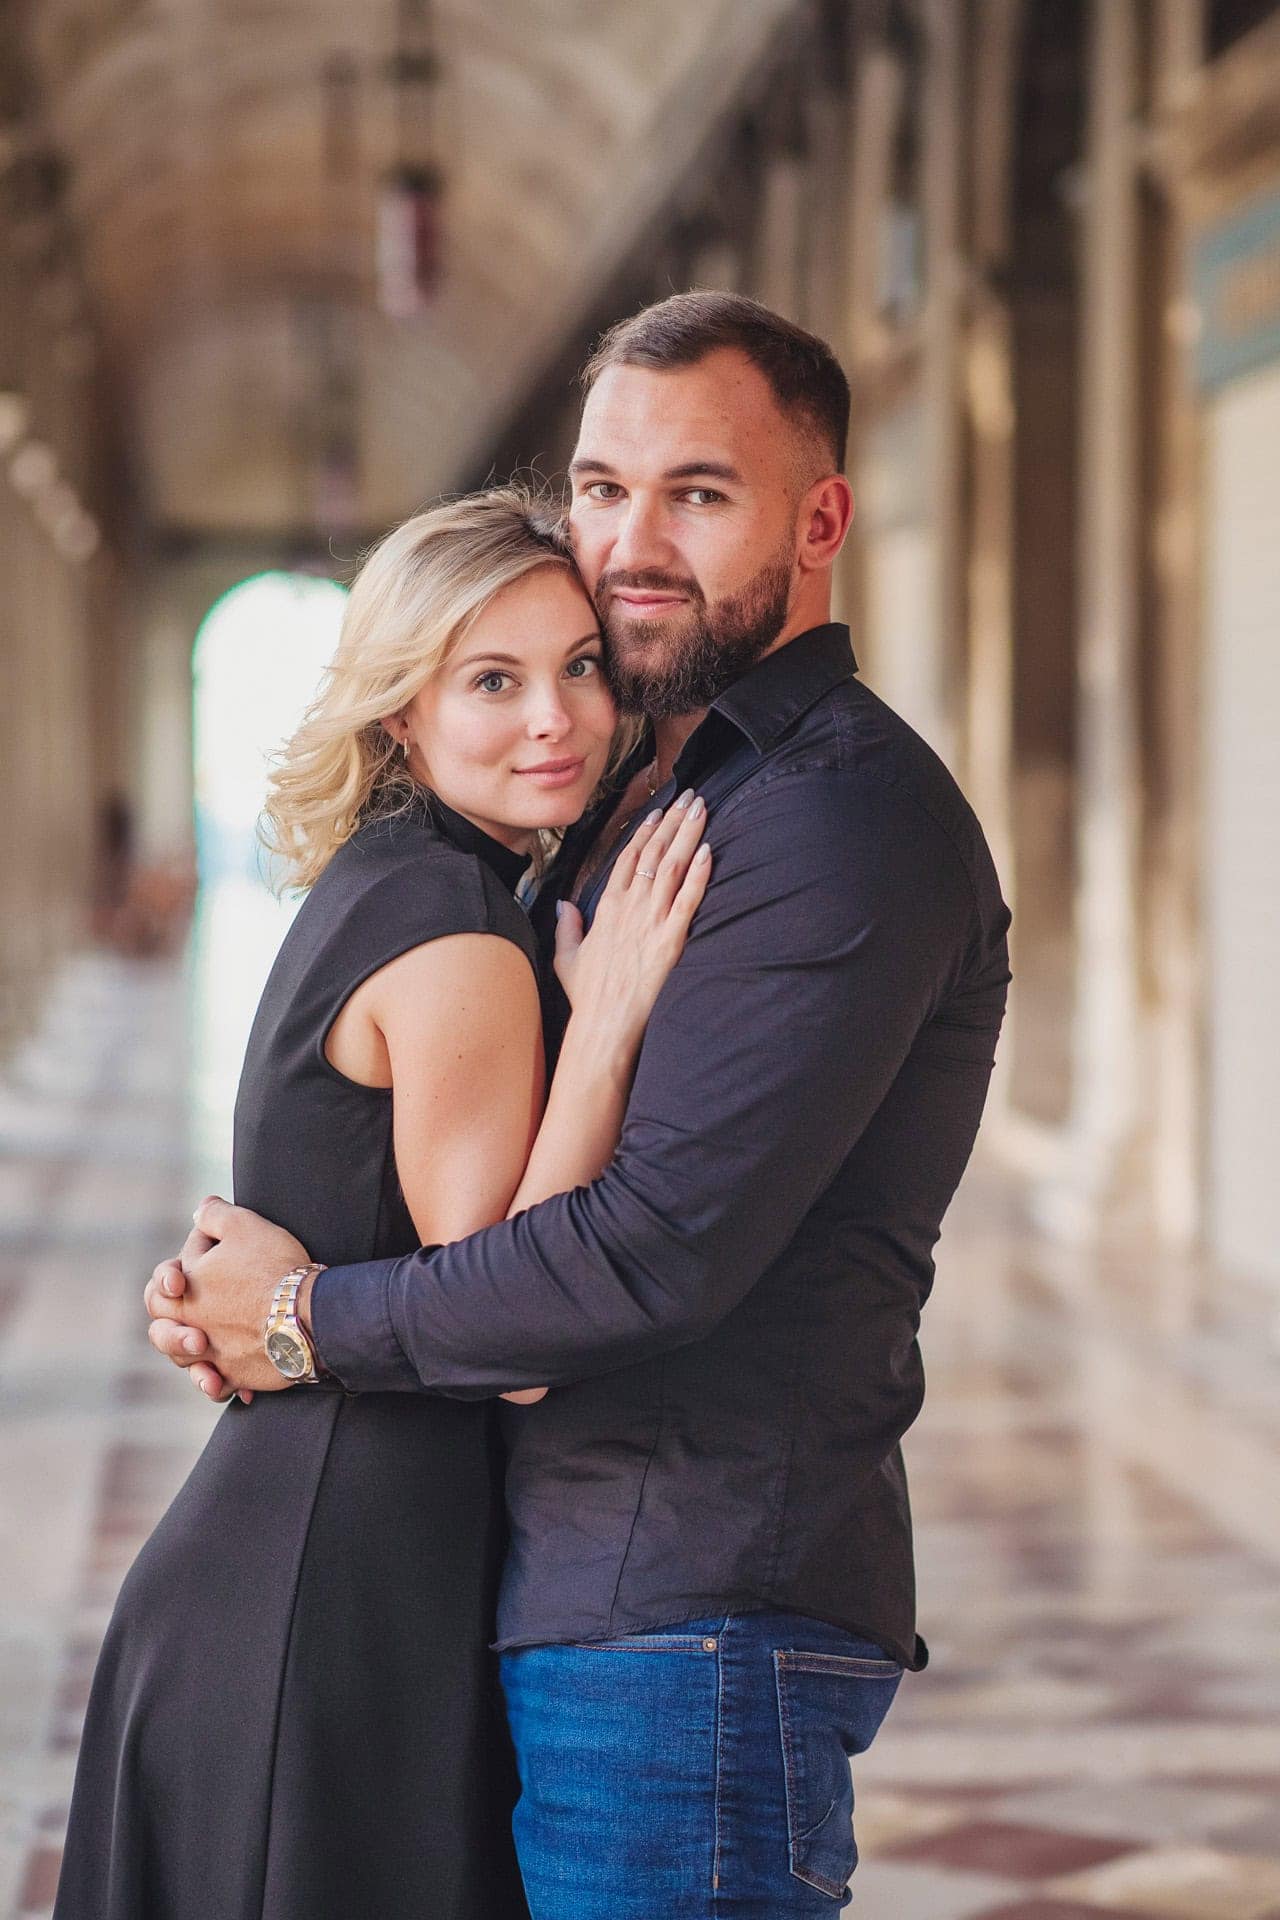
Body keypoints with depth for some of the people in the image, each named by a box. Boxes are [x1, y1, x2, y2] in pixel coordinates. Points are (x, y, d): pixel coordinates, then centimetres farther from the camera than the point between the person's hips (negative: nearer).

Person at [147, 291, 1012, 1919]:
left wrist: (313, 1323, -10)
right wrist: (234, 1277, 2)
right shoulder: (638, 796, 17)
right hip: (572, 1597, 9)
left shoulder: (846, 819, -15)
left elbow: (662, 1249, -23)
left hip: (696, 1616, -9)